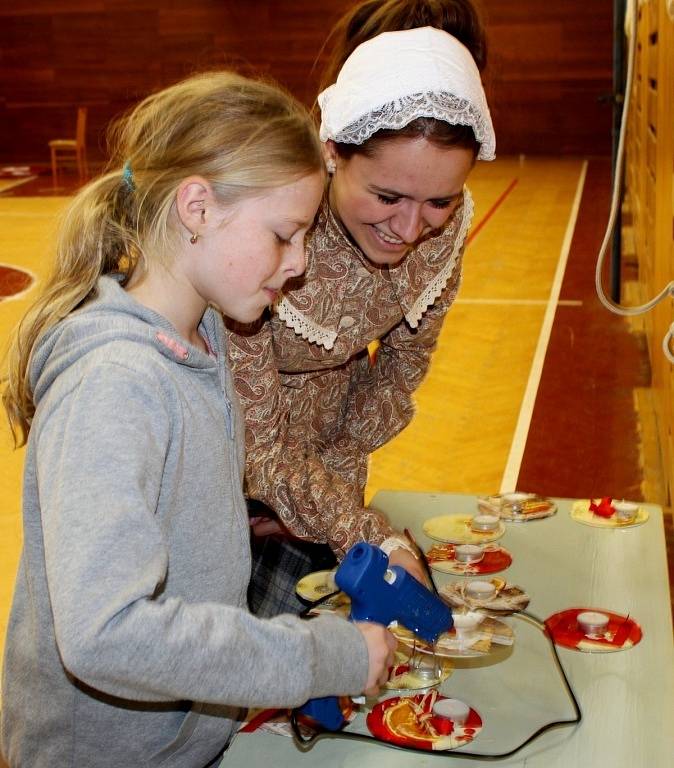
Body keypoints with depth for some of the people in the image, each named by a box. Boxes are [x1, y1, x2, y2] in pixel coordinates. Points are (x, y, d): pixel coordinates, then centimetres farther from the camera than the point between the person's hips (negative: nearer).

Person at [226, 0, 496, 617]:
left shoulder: (445, 224, -19)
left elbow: (401, 367, -2)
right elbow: (257, 443, -27)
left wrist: (330, 479, -5)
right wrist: (375, 539, -33)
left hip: (319, 454, 4)